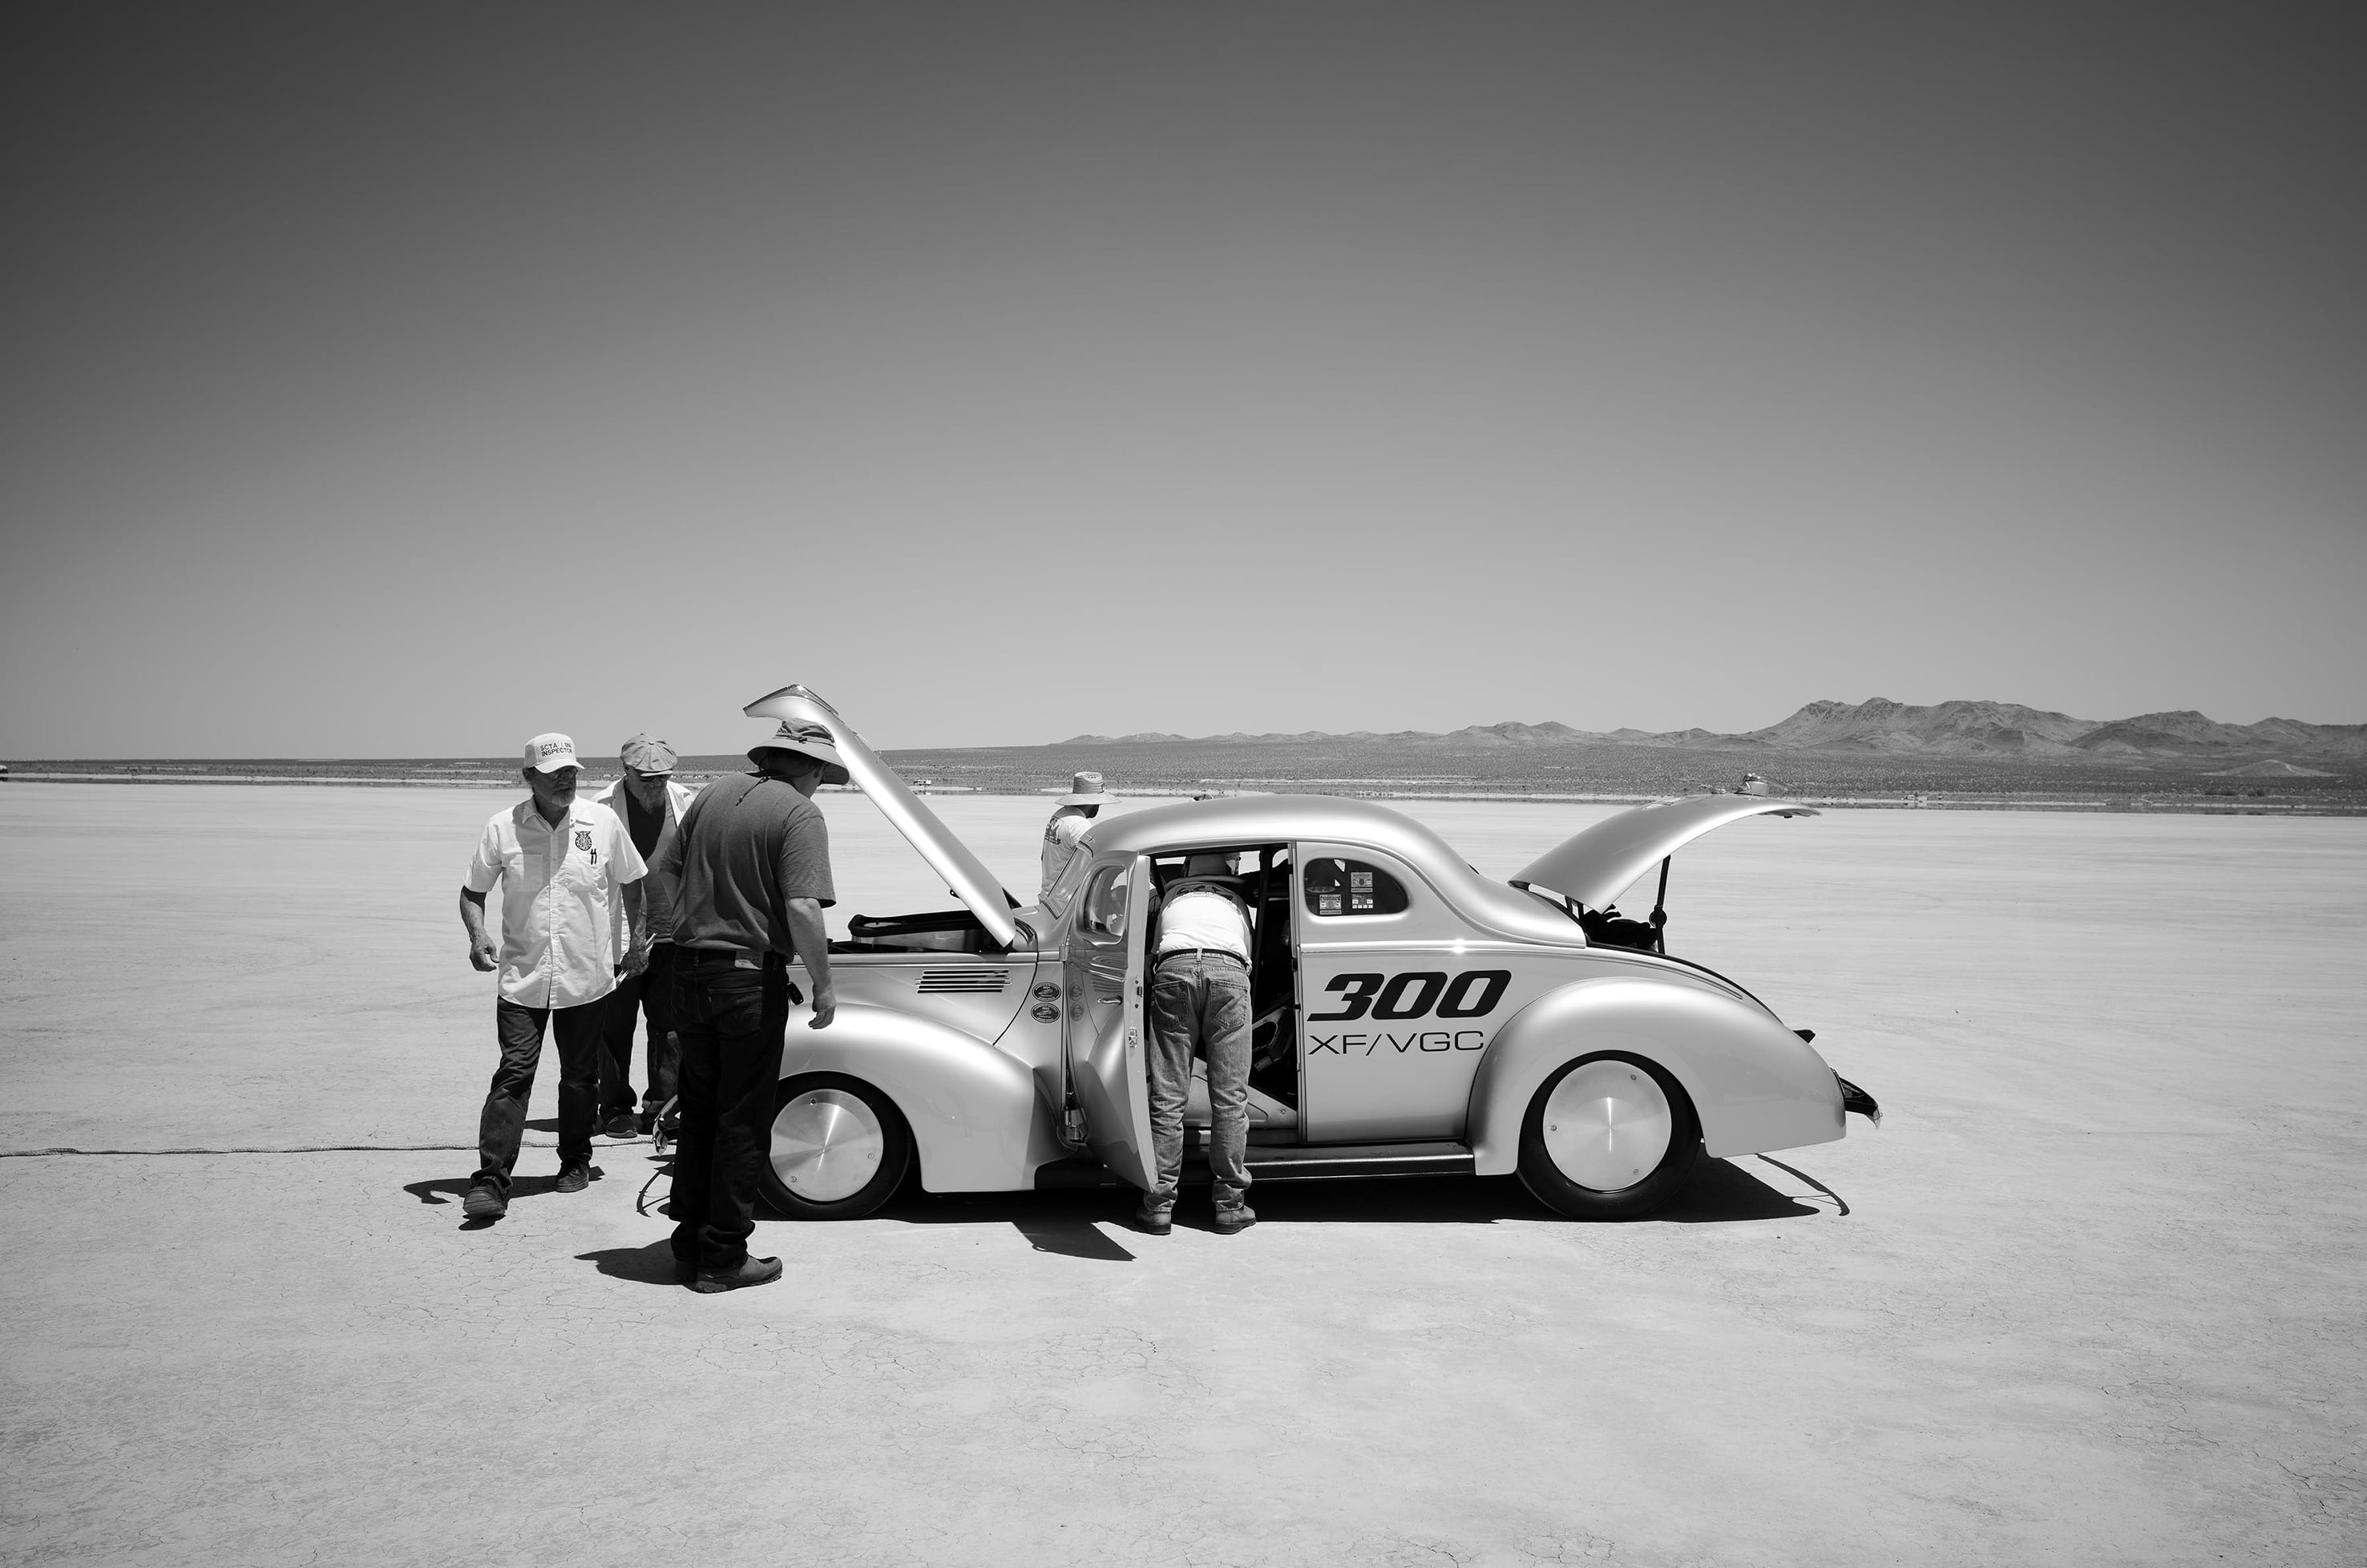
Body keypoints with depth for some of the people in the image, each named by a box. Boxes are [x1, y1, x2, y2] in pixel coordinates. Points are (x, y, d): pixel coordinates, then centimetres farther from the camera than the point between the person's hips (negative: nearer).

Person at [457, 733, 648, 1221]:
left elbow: (631, 883, 14)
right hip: (522, 979, -1)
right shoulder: (503, 828, -2)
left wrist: (637, 941, 13)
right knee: (513, 1075, -9)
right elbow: (472, 892, 7)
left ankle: (576, 1161, 31)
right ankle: (490, 1180, -6)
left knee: (580, 1077, 11)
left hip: (586, 979, 1)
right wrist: (478, 935, -11)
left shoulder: (602, 823, 0)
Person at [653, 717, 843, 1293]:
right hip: (750, 977, -6)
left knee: (698, 1113, 17)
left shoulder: (715, 793, 8)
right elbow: (802, 909, -22)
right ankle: (723, 1259, 11)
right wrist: (823, 987, -13)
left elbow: (665, 866, 17)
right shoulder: (799, 814, -12)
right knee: (742, 1123, 5)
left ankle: (689, 1247, 25)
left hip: (689, 972, 7)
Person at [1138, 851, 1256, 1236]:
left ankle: (1159, 1205, 3)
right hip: (1228, 969, 0)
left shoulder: (1171, 897, 34)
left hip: (1174, 968, 0)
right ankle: (1230, 1205, 7)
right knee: (1230, 1097, 4)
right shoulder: (1237, 903, 34)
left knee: (1167, 1096, 2)